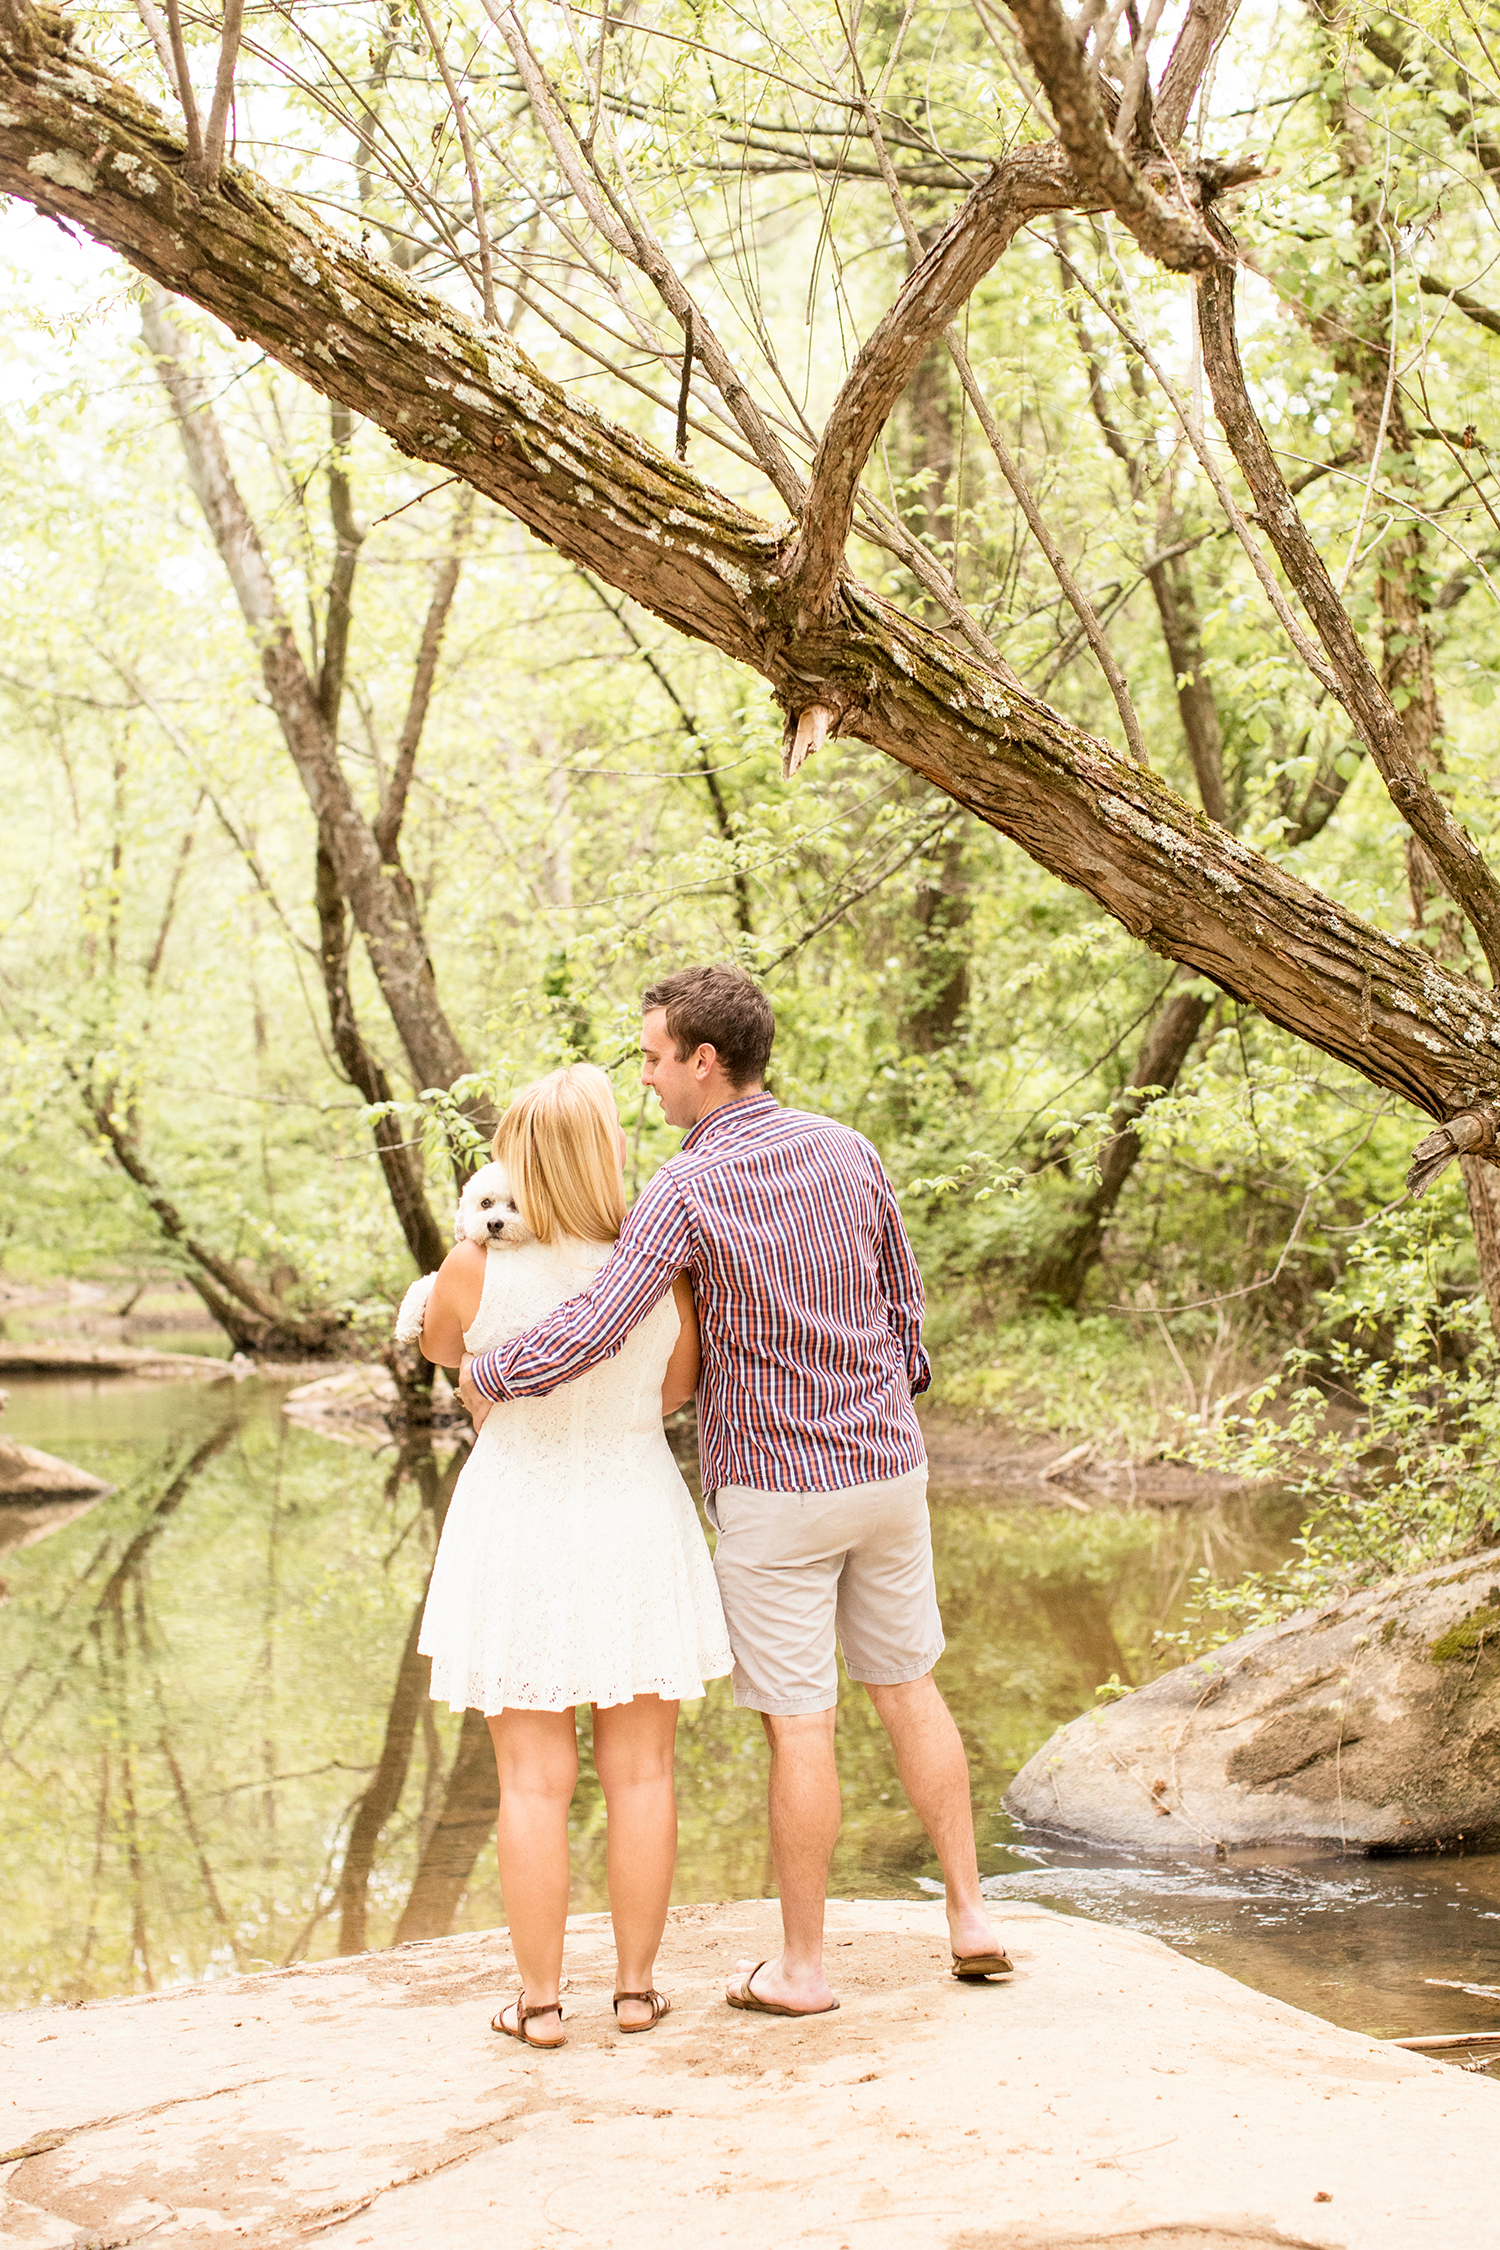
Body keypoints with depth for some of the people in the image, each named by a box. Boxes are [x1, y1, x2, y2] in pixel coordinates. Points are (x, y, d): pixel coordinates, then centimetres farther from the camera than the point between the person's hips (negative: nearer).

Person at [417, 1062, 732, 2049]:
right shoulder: (663, 1273, -13)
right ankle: (637, 1986, 17)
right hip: (636, 1524, 1)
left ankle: (541, 2000, 12)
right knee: (640, 1771, 10)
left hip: (521, 1531, -1)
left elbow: (438, 1344, 8)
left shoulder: (477, 1268, -16)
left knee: (534, 1779, 6)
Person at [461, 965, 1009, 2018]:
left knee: (800, 1724, 3)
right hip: (886, 1467, 5)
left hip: (773, 1489, -5)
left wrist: (485, 1375, -9)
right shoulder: (847, 1151, 0)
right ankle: (971, 1914, 20)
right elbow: (904, 1301, 9)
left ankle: (803, 1967, 14)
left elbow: (591, 1332, -27)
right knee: (908, 1687, 18)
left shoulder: (683, 1192, -18)